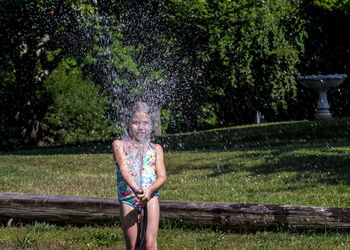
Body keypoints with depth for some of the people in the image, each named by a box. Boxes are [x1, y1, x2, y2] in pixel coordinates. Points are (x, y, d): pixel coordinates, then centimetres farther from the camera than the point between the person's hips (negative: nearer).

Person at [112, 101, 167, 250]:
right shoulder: (119, 145, 6)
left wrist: (150, 190, -21)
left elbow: (162, 176, 1)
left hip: (150, 199, 0)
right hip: (128, 200, 0)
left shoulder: (155, 149, 11)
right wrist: (134, 188, -31)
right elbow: (123, 169, -11)